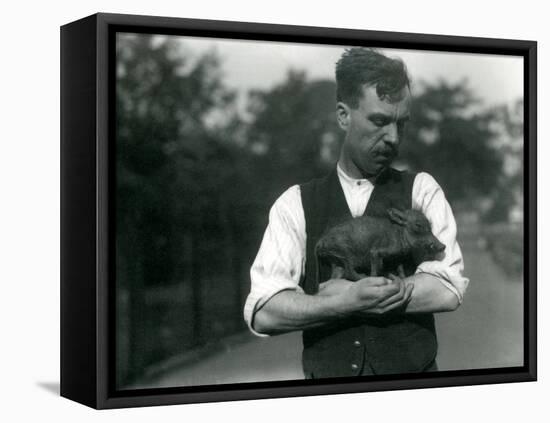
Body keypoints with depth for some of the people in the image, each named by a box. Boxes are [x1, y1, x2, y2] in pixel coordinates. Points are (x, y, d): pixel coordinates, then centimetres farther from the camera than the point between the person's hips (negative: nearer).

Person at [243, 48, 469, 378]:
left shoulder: (421, 191, 6)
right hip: (326, 375, 0)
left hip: (412, 371, 0)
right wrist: (350, 301, -16)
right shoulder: (295, 204, 5)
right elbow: (262, 312, -5)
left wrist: (341, 291, -9)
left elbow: (447, 290, -8)